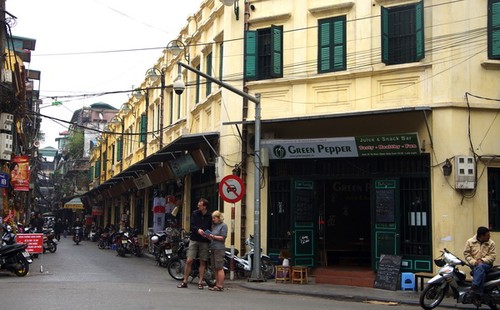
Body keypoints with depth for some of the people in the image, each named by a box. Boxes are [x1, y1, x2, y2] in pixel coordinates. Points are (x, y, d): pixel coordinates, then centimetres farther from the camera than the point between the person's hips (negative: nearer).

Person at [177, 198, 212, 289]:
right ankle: (184, 282, 4)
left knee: (203, 262, 4)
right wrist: (198, 230, -20)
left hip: (204, 241, 0)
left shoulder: (209, 217, 1)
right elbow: (191, 226, -2)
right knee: (189, 261, -5)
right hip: (194, 240, 0)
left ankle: (200, 282, 11)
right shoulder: (195, 213, 4)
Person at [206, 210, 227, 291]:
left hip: (219, 249, -8)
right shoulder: (213, 225, 21)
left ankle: (220, 286, -8)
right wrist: (208, 237, 4)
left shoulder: (223, 225, -3)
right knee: (215, 268, 10)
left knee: (219, 268, -9)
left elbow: (222, 238, -10)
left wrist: (213, 236, -13)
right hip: (213, 249, 8)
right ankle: (217, 285, 14)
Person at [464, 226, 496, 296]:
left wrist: (482, 260, -18)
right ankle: (479, 293, -36)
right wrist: (474, 262, -14)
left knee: (480, 267, -36)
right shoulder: (470, 242, 2)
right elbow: (466, 254, 1)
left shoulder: (491, 243, 2)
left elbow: (493, 255, -3)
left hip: (486, 264, -1)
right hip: (474, 265, 1)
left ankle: (474, 286, -40)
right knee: (481, 273, -32)